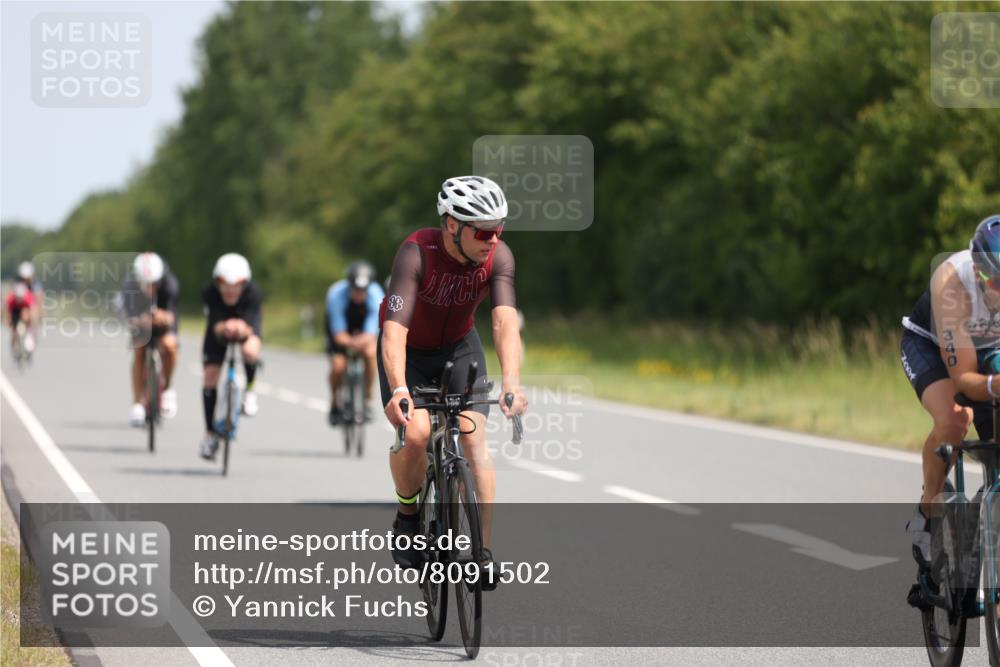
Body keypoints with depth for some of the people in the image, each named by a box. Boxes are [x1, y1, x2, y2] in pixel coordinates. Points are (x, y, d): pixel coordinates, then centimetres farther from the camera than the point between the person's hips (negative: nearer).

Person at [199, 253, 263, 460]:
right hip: (219, 328, 1)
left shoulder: (253, 292, -36)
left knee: (251, 352, -35)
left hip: (245, 325, -1)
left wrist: (243, 329, -65)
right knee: (210, 375, -7)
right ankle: (211, 434, 11)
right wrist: (224, 328, -63)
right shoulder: (210, 293, -34)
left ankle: (250, 390, -1)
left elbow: (251, 327, -41)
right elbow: (216, 326, -39)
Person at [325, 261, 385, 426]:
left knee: (370, 352, -30)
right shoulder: (336, 294, -34)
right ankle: (334, 404, 10)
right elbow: (339, 335, -31)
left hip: (363, 328, 1)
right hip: (341, 326, -1)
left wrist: (358, 342, -55)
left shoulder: (376, 295, -32)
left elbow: (370, 335, -33)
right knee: (338, 367, -20)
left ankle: (367, 399, -13)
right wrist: (351, 342, -53)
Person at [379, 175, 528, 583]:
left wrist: (511, 382, -53)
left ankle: (483, 550, -10)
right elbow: (394, 327, -44)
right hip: (409, 352, -3)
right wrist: (398, 391, -59)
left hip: (459, 348, 3)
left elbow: (505, 323, -36)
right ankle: (407, 517, 4)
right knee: (415, 435, -24)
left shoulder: (498, 257, -25)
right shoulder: (416, 253, -34)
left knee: (474, 440, -14)